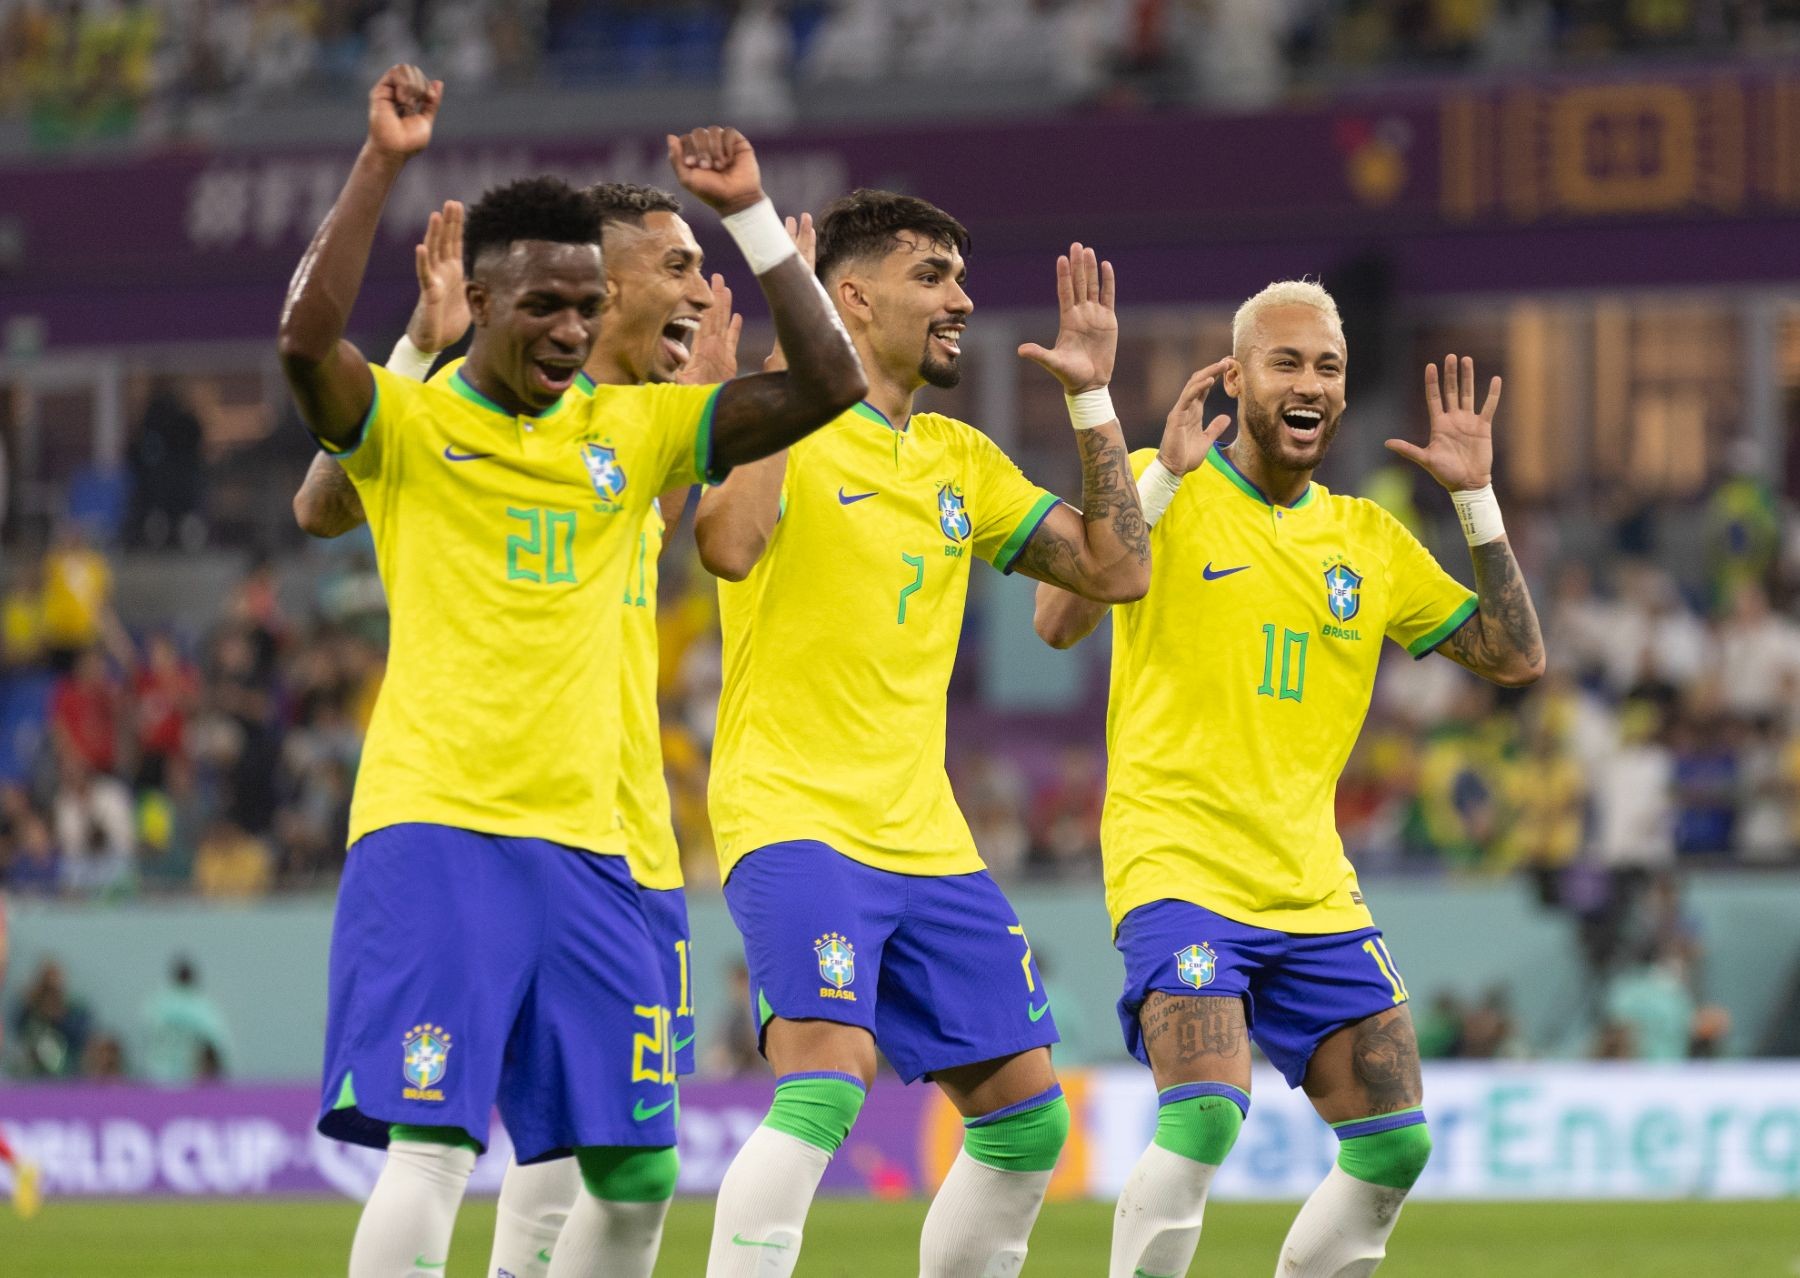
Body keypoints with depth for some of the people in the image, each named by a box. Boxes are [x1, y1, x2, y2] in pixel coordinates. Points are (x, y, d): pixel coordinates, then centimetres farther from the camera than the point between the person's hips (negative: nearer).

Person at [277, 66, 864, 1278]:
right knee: (431, 1146, -17)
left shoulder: (633, 429, 11)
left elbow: (827, 384, 5)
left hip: (583, 845, 5)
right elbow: (306, 337, -21)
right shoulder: (407, 423, 0)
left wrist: (752, 213, -2)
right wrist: (384, 164, -23)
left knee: (636, 1170, 6)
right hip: (432, 828, -5)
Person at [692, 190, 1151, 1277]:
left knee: (1029, 1119, 6)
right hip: (795, 819, -7)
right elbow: (729, 545, -26)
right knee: (826, 1085, -26)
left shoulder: (961, 459, 15)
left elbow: (1118, 569, 15)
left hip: (926, 840, 8)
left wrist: (1092, 400, 10)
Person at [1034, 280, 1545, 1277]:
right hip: (1178, 867, -6)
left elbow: (1516, 658, 11)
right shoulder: (1164, 494, -1)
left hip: (1313, 889, 6)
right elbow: (1059, 622, -16)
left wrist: (1477, 499, 4)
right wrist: (1162, 474, -21)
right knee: (1203, 1120, -25)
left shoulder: (1368, 538, 13)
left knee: (1395, 1146, 1)